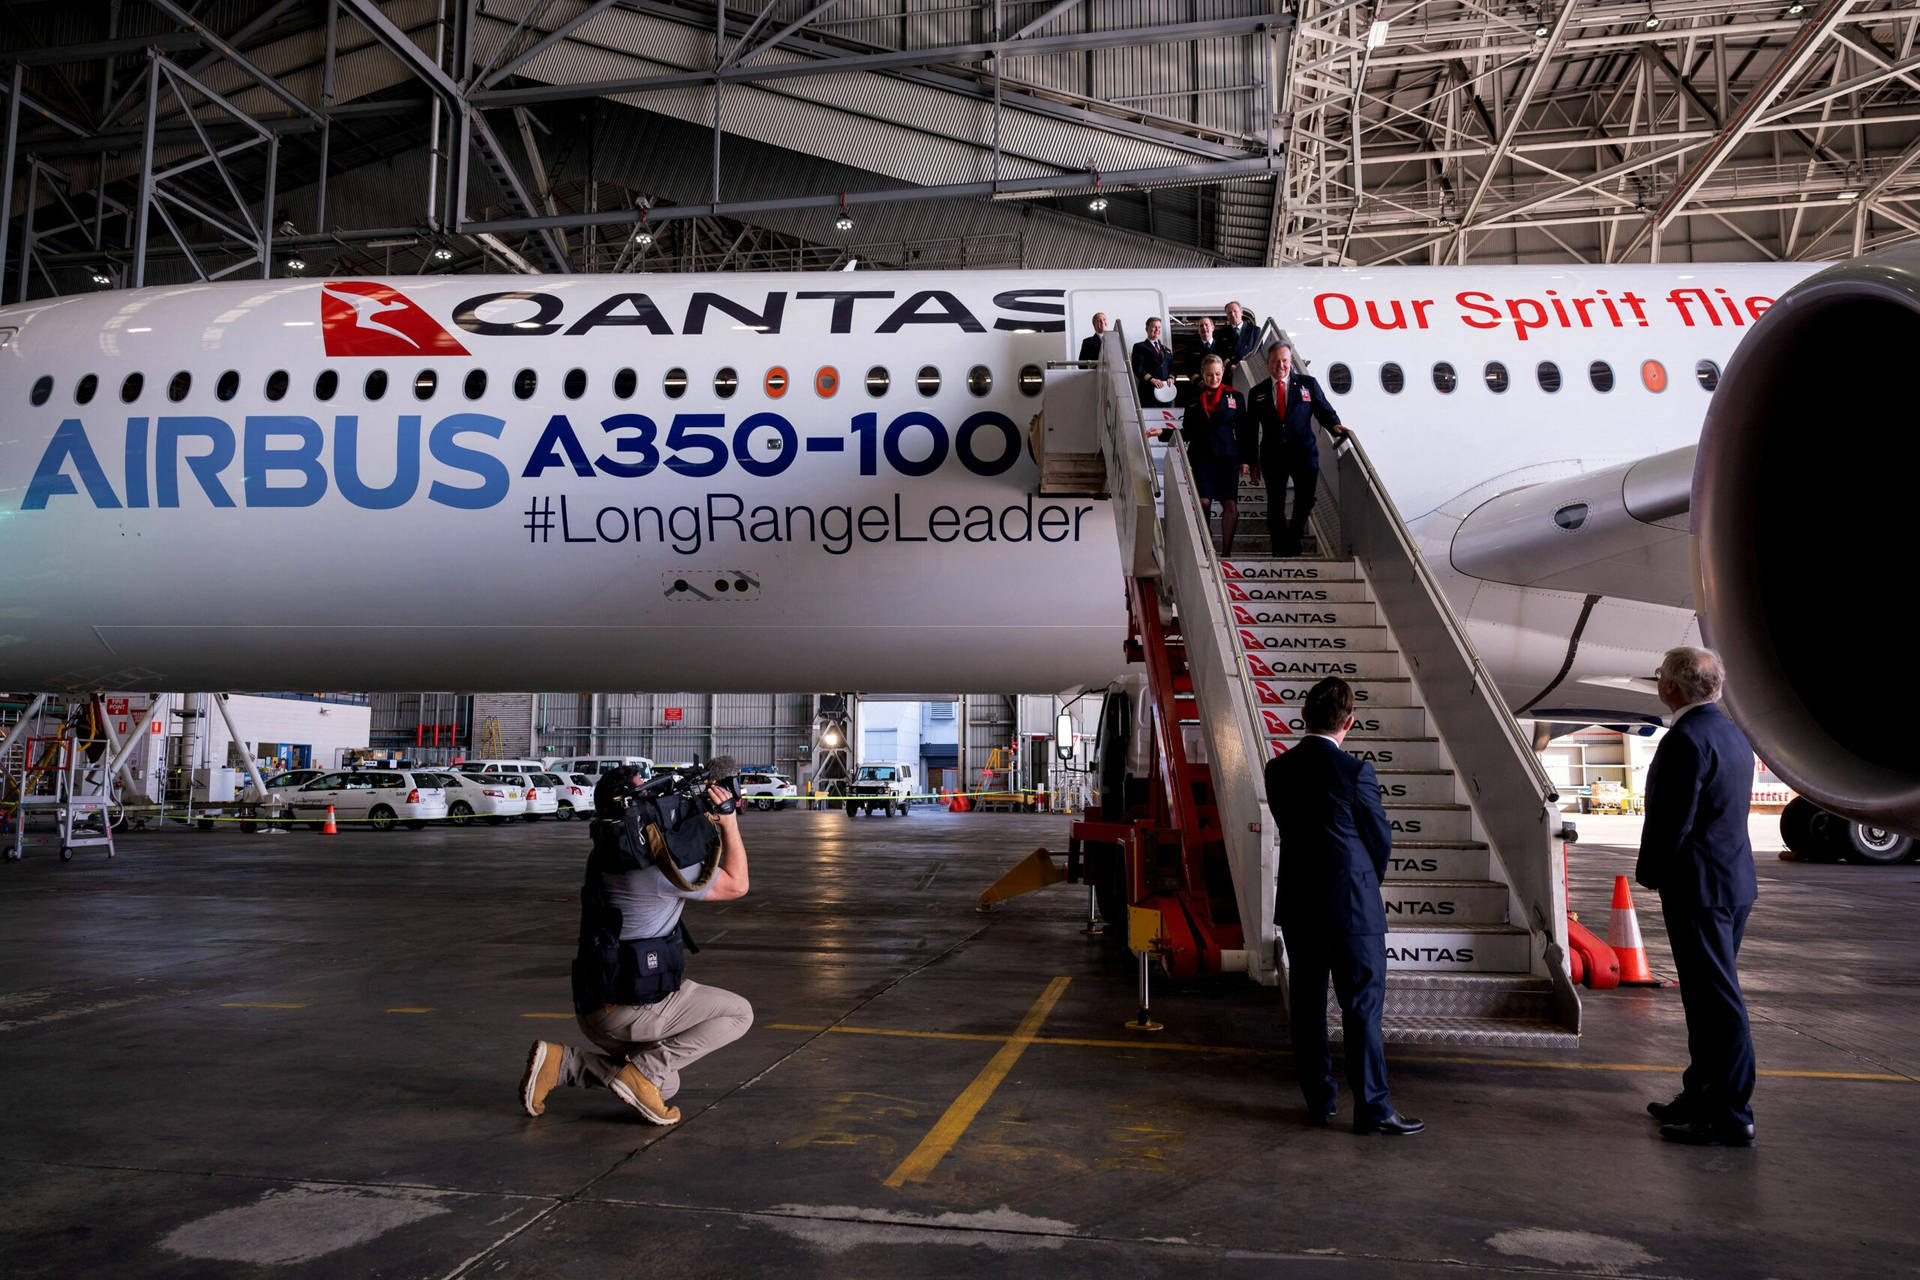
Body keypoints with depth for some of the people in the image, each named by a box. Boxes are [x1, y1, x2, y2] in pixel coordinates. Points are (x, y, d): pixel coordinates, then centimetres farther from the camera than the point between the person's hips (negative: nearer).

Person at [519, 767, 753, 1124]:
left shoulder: (611, 855, 9)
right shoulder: (657, 868, -19)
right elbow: (736, 885, -6)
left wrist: (709, 819, 13)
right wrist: (729, 823, 2)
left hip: (595, 1007, 9)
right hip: (632, 1006, -8)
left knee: (665, 1085, 24)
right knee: (739, 1014, 1)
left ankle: (559, 1062, 9)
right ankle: (643, 1072, -6)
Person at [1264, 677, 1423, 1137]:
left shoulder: (1277, 769, 1)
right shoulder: (1355, 772, -14)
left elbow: (1287, 826, 8)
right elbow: (1380, 839, -5)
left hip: (1296, 905, 5)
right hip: (1351, 906, -5)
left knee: (1307, 1004, 12)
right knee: (1363, 1005, 2)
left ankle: (1319, 1101, 20)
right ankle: (1372, 1107, 6)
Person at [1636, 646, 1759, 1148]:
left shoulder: (1686, 739, -19)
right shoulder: (1732, 734, 12)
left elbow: (1671, 822, -21)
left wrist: (1649, 874, -6)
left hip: (1698, 888, -10)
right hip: (1734, 883, 10)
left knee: (1717, 1002, -4)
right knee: (1711, 998, 17)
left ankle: (1730, 1119, 3)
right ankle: (1703, 1097, 27)